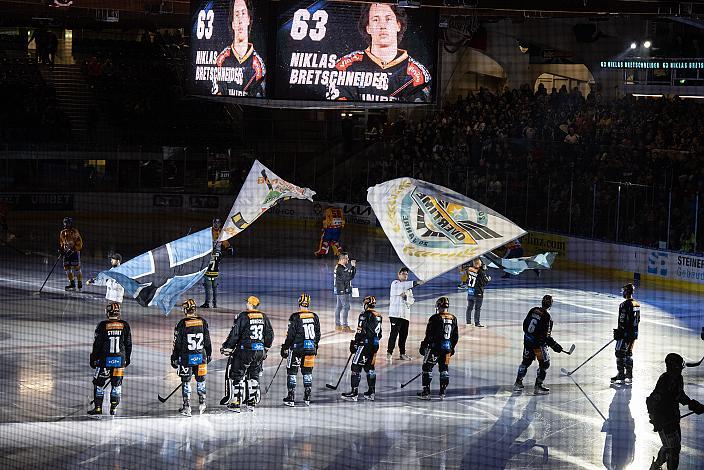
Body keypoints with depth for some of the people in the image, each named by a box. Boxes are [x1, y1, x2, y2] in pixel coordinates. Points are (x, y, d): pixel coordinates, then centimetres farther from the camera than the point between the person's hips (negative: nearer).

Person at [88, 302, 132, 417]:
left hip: (105, 359, -2)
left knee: (99, 383, 10)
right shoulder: (125, 325, 0)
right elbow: (128, 344, 6)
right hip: (120, 359, 2)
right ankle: (113, 408, 10)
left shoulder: (103, 326, -8)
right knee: (117, 383, 11)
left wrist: (94, 358, 6)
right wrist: (127, 358, 18)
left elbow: (97, 344, -5)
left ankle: (98, 408, 8)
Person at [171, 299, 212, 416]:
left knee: (186, 381, 5)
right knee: (200, 380, 17)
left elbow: (177, 344, -7)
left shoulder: (182, 324, -10)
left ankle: (186, 407, 2)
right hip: (201, 356, 3)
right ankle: (202, 404, 21)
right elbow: (207, 340, 6)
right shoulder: (203, 322, 0)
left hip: (186, 357, -3)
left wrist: (174, 358, 2)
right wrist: (208, 354, 18)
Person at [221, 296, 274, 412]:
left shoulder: (243, 316, -10)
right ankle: (252, 401, 21)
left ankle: (236, 403, -2)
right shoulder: (263, 317, 6)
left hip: (245, 351, -5)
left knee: (237, 376, 2)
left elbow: (234, 334, -11)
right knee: (254, 376, 18)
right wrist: (265, 348, 27)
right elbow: (270, 334, 13)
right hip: (260, 352, 5)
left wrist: (227, 348, -2)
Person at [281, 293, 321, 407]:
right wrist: (315, 346, 24)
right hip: (310, 348, 4)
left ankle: (291, 398, 2)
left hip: (297, 348, -4)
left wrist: (285, 347, 0)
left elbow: (291, 335, -10)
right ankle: (307, 398, 15)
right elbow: (318, 334, 10)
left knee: (292, 371, 4)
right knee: (307, 372, 13)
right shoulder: (314, 317, 3)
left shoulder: (295, 317, -12)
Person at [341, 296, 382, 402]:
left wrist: (354, 344, -9)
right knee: (370, 367, 16)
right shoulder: (378, 316, 13)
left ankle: (354, 393, -10)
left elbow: (361, 332, -16)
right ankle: (371, 393, 17)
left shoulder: (365, 315, -13)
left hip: (364, 344, -8)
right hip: (374, 345, 8)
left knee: (356, 367, -6)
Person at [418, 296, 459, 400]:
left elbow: (429, 335, -12)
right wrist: (452, 348, 25)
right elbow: (456, 336, 13)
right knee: (444, 369, 13)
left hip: (435, 346, -5)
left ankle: (426, 392, 1)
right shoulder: (453, 319, 7)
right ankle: (443, 392, 12)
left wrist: (423, 346, -2)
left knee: (427, 367, 3)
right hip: (447, 347, 5)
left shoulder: (435, 318, -12)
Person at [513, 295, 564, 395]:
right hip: (538, 343, -7)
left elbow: (525, 324, 10)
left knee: (526, 361, 21)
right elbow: (546, 335, -21)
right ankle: (538, 386, 4)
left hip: (527, 339, 7)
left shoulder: (533, 310, 1)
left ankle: (518, 383, 27)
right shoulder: (547, 316, -19)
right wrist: (554, 345, -13)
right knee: (544, 363, 5)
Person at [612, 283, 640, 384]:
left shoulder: (625, 305, -19)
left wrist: (618, 333, -13)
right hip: (634, 333, 9)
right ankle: (629, 376, 20)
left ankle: (621, 375, -2)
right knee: (628, 353, 16)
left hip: (625, 333, -9)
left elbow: (622, 321, -20)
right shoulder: (637, 304, 9)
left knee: (620, 352, -2)